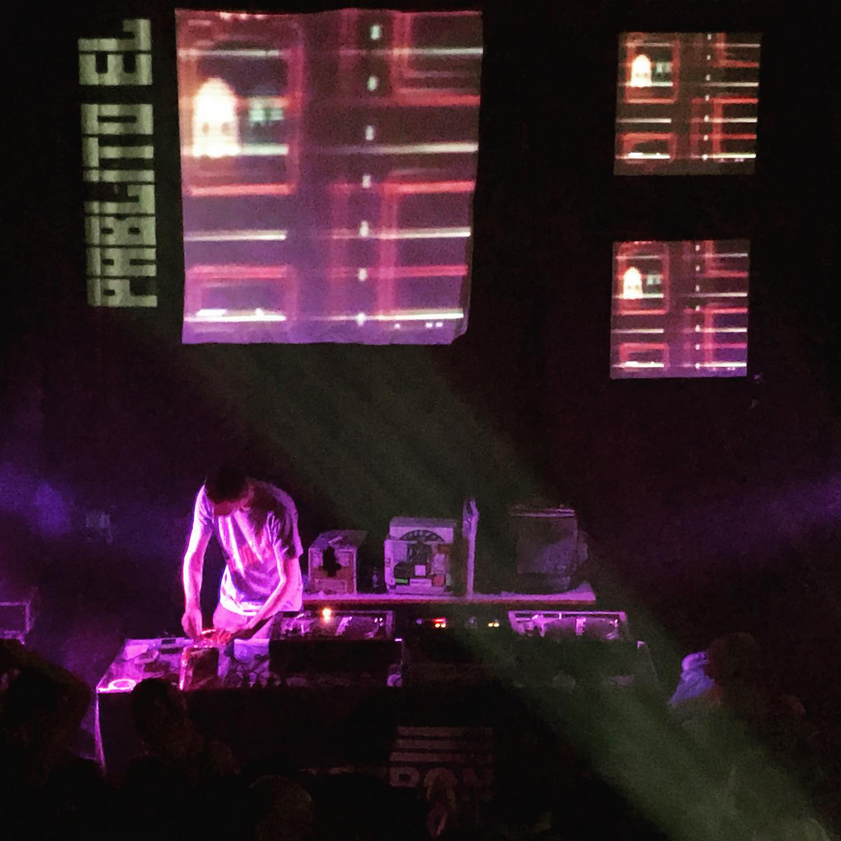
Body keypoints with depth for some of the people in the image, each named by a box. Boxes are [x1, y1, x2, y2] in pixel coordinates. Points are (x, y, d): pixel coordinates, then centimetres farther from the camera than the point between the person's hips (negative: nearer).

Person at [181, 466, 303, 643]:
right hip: (232, 604, 4)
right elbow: (194, 556, -10)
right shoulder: (208, 496, -17)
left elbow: (289, 581, -27)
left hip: (277, 606, -4)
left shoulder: (277, 510, -30)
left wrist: (249, 628, -32)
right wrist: (192, 606, -25)